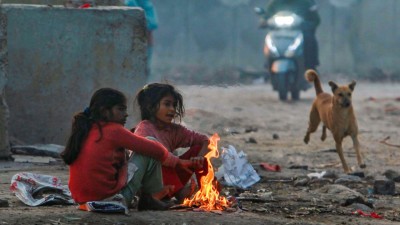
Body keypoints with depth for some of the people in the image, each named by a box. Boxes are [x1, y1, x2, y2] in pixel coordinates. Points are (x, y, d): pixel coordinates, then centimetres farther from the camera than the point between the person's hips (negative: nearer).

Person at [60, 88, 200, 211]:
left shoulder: (83, 130, 12)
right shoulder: (114, 130, -9)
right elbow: (156, 150, -3)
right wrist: (178, 163, 13)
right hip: (109, 198, -8)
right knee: (151, 153, 2)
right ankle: (150, 198, 14)